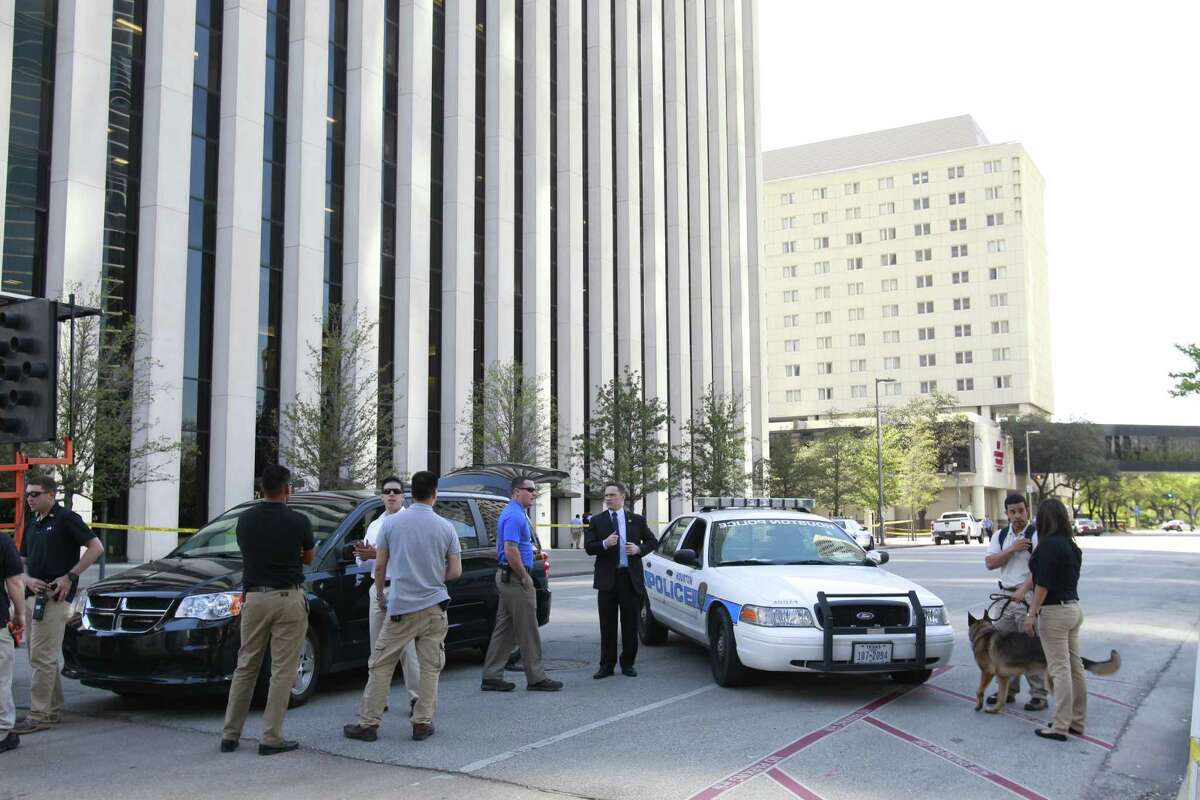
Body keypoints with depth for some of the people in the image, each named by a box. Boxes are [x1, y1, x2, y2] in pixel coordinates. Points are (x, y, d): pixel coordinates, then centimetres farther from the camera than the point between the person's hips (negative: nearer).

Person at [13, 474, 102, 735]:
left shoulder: (66, 518, -8)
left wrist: (69, 577, -16)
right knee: (43, 657, 13)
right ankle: (53, 710, 22)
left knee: (42, 658, -8)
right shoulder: (32, 523, 16)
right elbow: (23, 561, 20)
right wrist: (28, 579, -3)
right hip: (32, 596, 9)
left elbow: (96, 547, -12)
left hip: (54, 598, -9)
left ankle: (38, 715, -3)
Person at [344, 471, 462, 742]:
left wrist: (379, 594, 17)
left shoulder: (392, 523, -3)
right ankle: (422, 723, 10)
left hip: (401, 607, -1)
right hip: (434, 606, 1)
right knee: (430, 667, 9)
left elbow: (380, 566, 1)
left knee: (380, 666, 7)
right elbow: (455, 571, 0)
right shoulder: (445, 527, -2)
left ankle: (368, 723, 10)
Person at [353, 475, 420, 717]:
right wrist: (363, 556, -4)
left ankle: (416, 697, 1)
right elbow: (365, 562, 19)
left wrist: (377, 554, -19)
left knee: (406, 647, -6)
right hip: (379, 588, 7)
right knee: (378, 648, 12)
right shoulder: (374, 525, 18)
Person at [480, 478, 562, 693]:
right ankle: (536, 677, 4)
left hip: (506, 578, 10)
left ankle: (492, 677, 14)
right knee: (528, 630, -3)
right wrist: (525, 577, -17)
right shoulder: (514, 516, -17)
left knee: (504, 628, 11)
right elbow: (511, 551, -26)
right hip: (516, 578, -10)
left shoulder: (512, 513, 16)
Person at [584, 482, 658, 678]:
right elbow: (589, 548, -1)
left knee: (630, 625, 6)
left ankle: (627, 664, 17)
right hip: (607, 579, 0)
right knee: (607, 625, 4)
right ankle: (607, 665, 11)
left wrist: (639, 548, -8)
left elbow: (653, 541, 11)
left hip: (631, 578, 0)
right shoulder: (597, 521, 6)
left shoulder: (637, 520, 7)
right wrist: (604, 544, -20)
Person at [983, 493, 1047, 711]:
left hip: (1028, 597, -6)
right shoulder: (1000, 536, 11)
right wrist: (1012, 549, -12)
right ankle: (1007, 690, 23)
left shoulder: (1036, 535, -8)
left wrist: (1023, 591, -26)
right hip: (1006, 595, 6)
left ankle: (1038, 695, 6)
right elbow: (990, 563, -1)